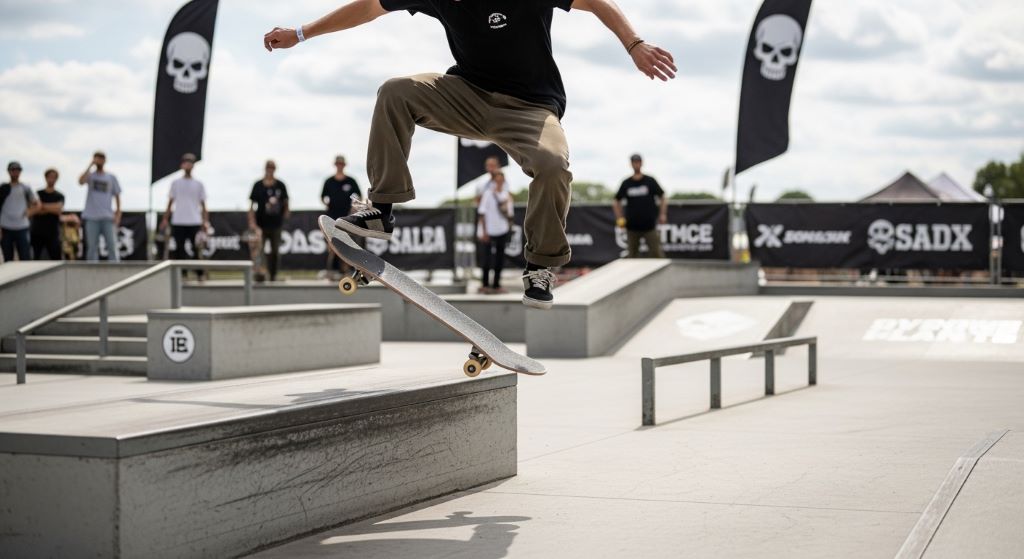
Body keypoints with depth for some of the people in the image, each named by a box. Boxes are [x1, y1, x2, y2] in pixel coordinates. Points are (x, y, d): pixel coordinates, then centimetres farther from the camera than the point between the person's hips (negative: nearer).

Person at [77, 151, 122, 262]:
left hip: (108, 218, 0)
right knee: (91, 247, 3)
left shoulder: (112, 178, 10)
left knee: (112, 246, -5)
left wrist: (118, 213, 0)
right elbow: (81, 181, -16)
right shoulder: (90, 175, 6)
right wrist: (91, 166, -14)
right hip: (91, 217, 0)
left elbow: (117, 196, 11)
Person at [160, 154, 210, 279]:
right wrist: (165, 219, 5)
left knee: (197, 249, -5)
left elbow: (203, 204, 8)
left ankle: (200, 273, 3)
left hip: (195, 222, -1)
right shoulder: (176, 183, 10)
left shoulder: (199, 185, 9)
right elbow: (170, 202, 12)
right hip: (178, 222, 1)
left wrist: (205, 221, -2)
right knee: (179, 248, 0)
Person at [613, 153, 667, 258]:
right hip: (632, 226, 2)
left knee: (656, 253, -7)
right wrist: (619, 218, 3)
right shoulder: (626, 183, 6)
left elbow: (662, 198, 7)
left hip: (649, 225, -2)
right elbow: (617, 201, 15)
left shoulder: (650, 181, 2)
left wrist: (662, 214, -5)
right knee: (633, 254, 7)